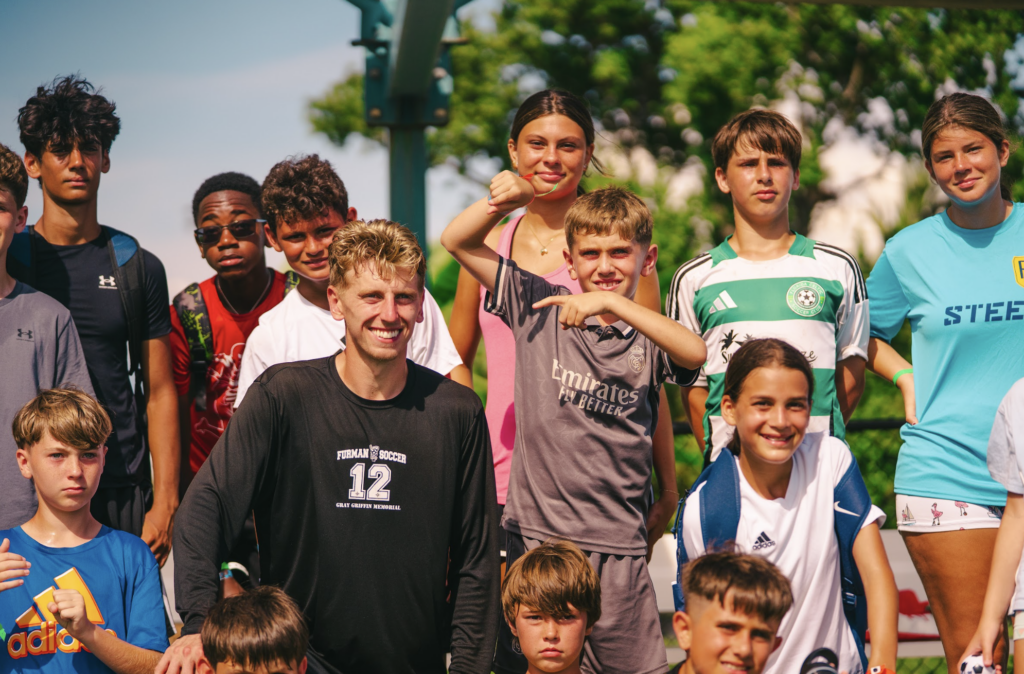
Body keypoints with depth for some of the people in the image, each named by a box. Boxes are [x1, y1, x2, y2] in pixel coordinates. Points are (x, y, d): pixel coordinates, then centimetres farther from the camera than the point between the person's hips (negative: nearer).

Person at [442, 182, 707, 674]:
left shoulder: (647, 338, 3)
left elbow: (695, 354, -21)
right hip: (534, 534, 0)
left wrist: (610, 302, -28)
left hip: (617, 545, 0)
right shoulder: (541, 307, 6)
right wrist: (507, 200, -11)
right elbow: (457, 242, 6)